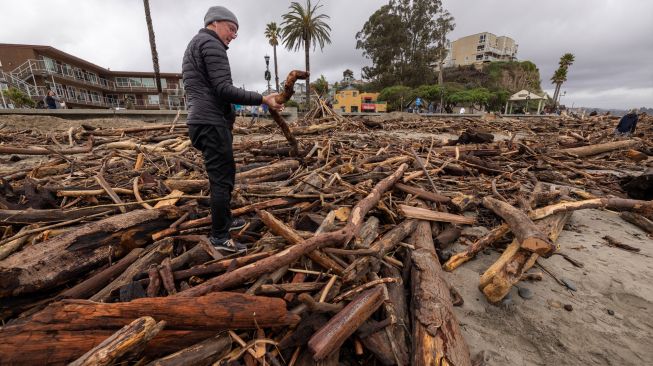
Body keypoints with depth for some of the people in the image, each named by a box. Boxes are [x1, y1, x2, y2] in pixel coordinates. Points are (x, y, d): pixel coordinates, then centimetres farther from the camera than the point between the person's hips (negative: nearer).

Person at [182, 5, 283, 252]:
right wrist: (262, 100, -18)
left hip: (203, 122, 11)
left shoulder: (194, 45, 25)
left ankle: (225, 221, 30)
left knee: (224, 175, 17)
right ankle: (219, 237, 4)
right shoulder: (211, 44, -8)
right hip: (212, 123, -11)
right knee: (222, 180, -6)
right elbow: (224, 90, -20)